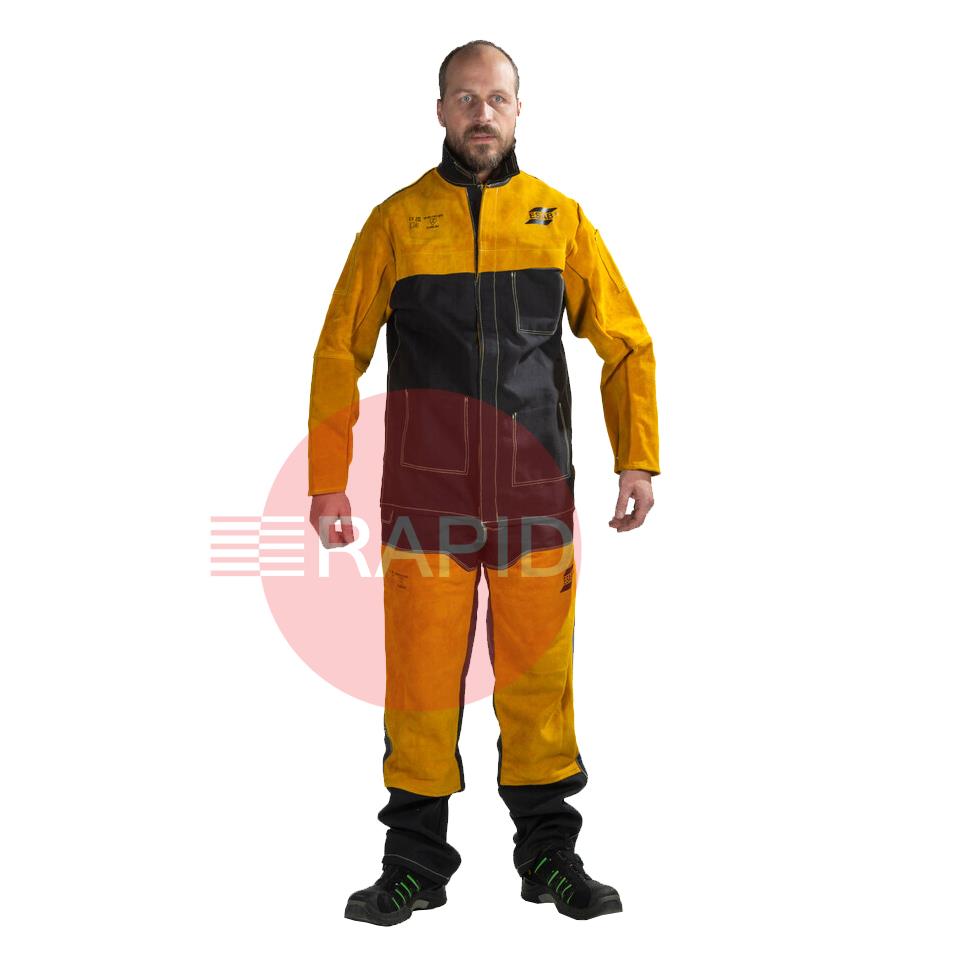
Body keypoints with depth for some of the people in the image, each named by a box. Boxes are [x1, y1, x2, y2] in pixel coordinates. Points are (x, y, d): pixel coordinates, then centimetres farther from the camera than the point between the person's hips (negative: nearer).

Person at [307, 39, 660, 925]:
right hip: (425, 488, -1)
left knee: (539, 671, 6)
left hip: (536, 487, 1)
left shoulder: (560, 217, 9)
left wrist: (638, 457, 1)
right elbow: (340, 354, 6)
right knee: (422, 672, 2)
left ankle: (549, 852, 20)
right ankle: (415, 861, 16)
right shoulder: (397, 221, 5)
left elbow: (626, 343, 11)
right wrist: (327, 481, 1)